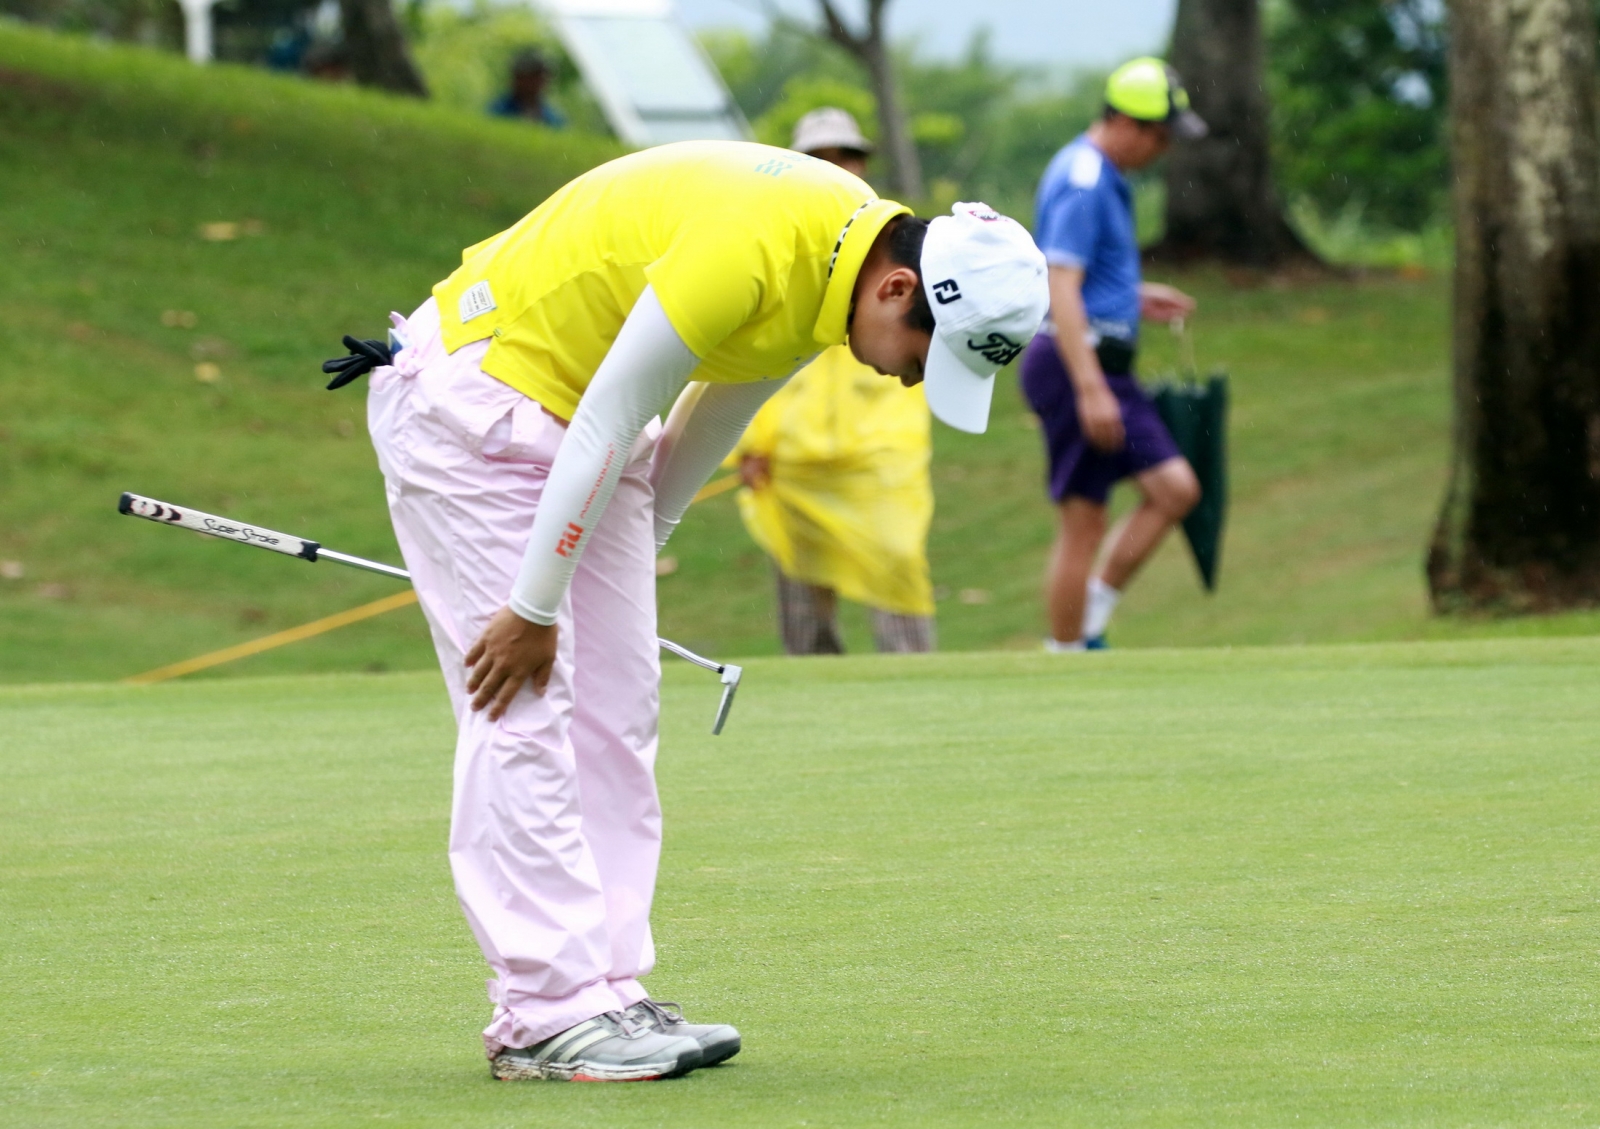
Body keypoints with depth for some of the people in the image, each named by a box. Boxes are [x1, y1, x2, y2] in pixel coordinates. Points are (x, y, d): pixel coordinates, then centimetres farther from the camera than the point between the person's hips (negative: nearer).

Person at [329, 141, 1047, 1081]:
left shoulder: (848, 255, -4)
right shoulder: (751, 251, -32)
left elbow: (724, 399, 12)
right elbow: (604, 425, -25)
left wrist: (642, 539, 18)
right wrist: (533, 608, -17)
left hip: (570, 405, 9)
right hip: (471, 395, -9)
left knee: (619, 709, 5)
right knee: (525, 706, -12)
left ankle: (602, 992, 7)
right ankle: (547, 1014, -12)